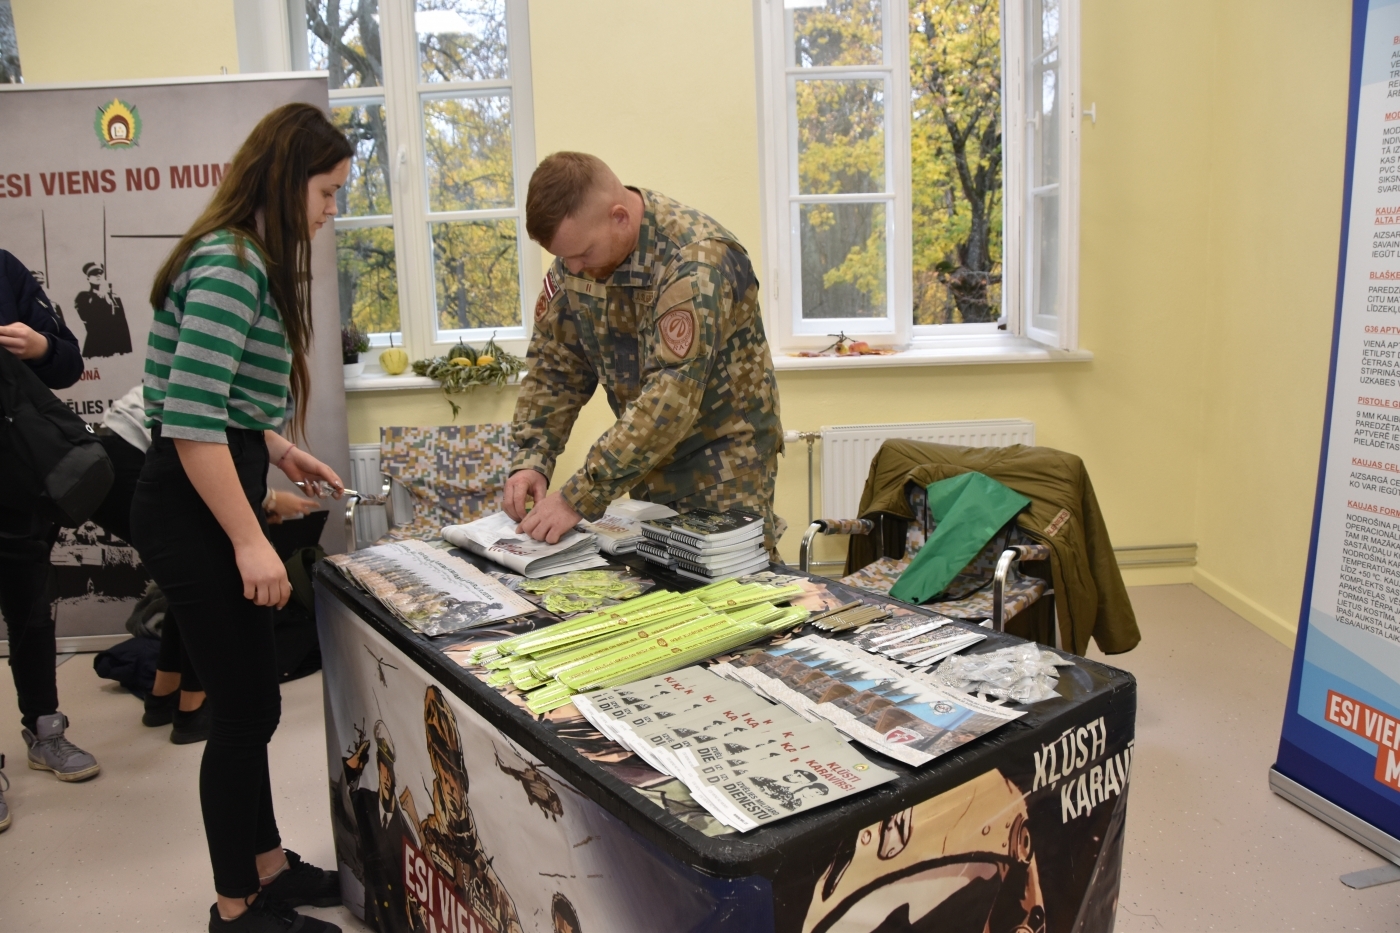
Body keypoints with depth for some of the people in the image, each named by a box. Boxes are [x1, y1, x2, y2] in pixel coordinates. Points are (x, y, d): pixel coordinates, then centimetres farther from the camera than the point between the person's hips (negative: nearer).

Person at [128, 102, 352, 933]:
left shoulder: (246, 259, 12)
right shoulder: (229, 265, -19)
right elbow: (190, 418, -25)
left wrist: (280, 450, 16)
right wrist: (250, 540, -22)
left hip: (213, 502, 10)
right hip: (191, 514, -10)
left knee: (251, 704, 18)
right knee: (244, 711, 2)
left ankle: (267, 865, 34)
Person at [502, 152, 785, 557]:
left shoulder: (695, 262, -26)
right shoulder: (578, 251, -4)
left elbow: (670, 401, -32)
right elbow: (555, 366, 1)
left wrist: (579, 499, -32)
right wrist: (531, 461, -12)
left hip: (724, 464, -6)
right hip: (651, 459, 6)